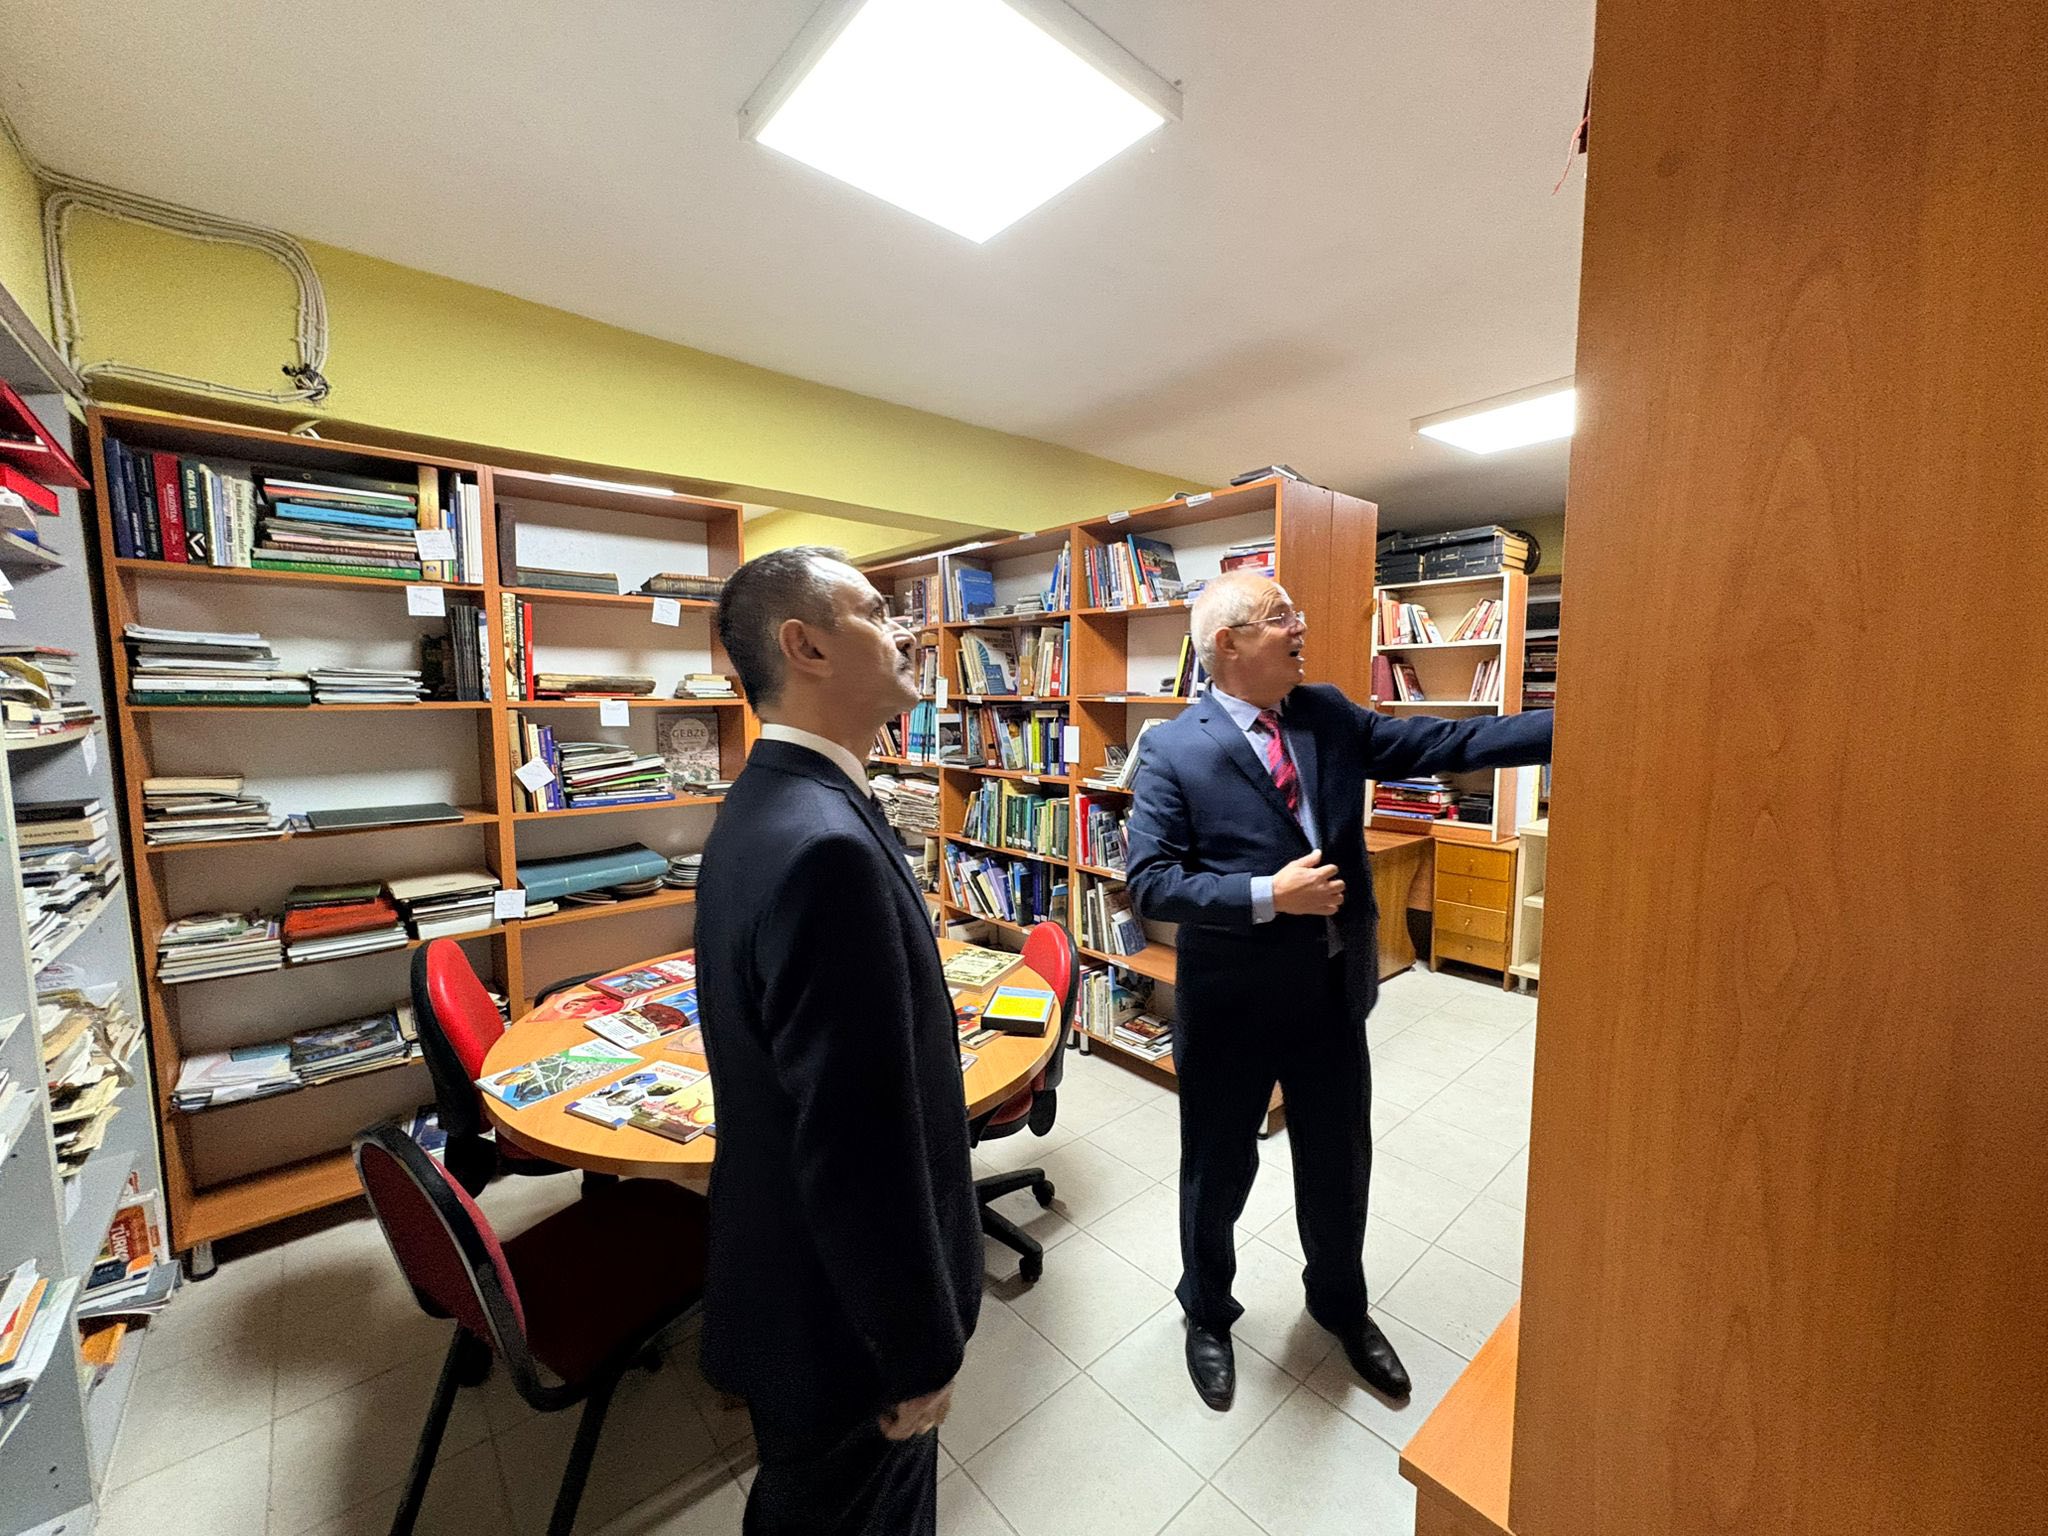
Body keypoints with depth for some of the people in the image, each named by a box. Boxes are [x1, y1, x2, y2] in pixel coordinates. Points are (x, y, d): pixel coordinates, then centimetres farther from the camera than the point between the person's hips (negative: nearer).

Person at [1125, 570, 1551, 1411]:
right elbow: (1149, 881, -18)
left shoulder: (1329, 716, 1)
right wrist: (1268, 895, -24)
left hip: (1333, 992, 5)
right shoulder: (1173, 749, -15)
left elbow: (1445, 743, -1)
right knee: (1218, 1171, 18)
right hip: (1231, 1003, -4)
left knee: (1340, 1166, 24)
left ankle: (1341, 1305, 54)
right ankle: (1208, 1312, 48)